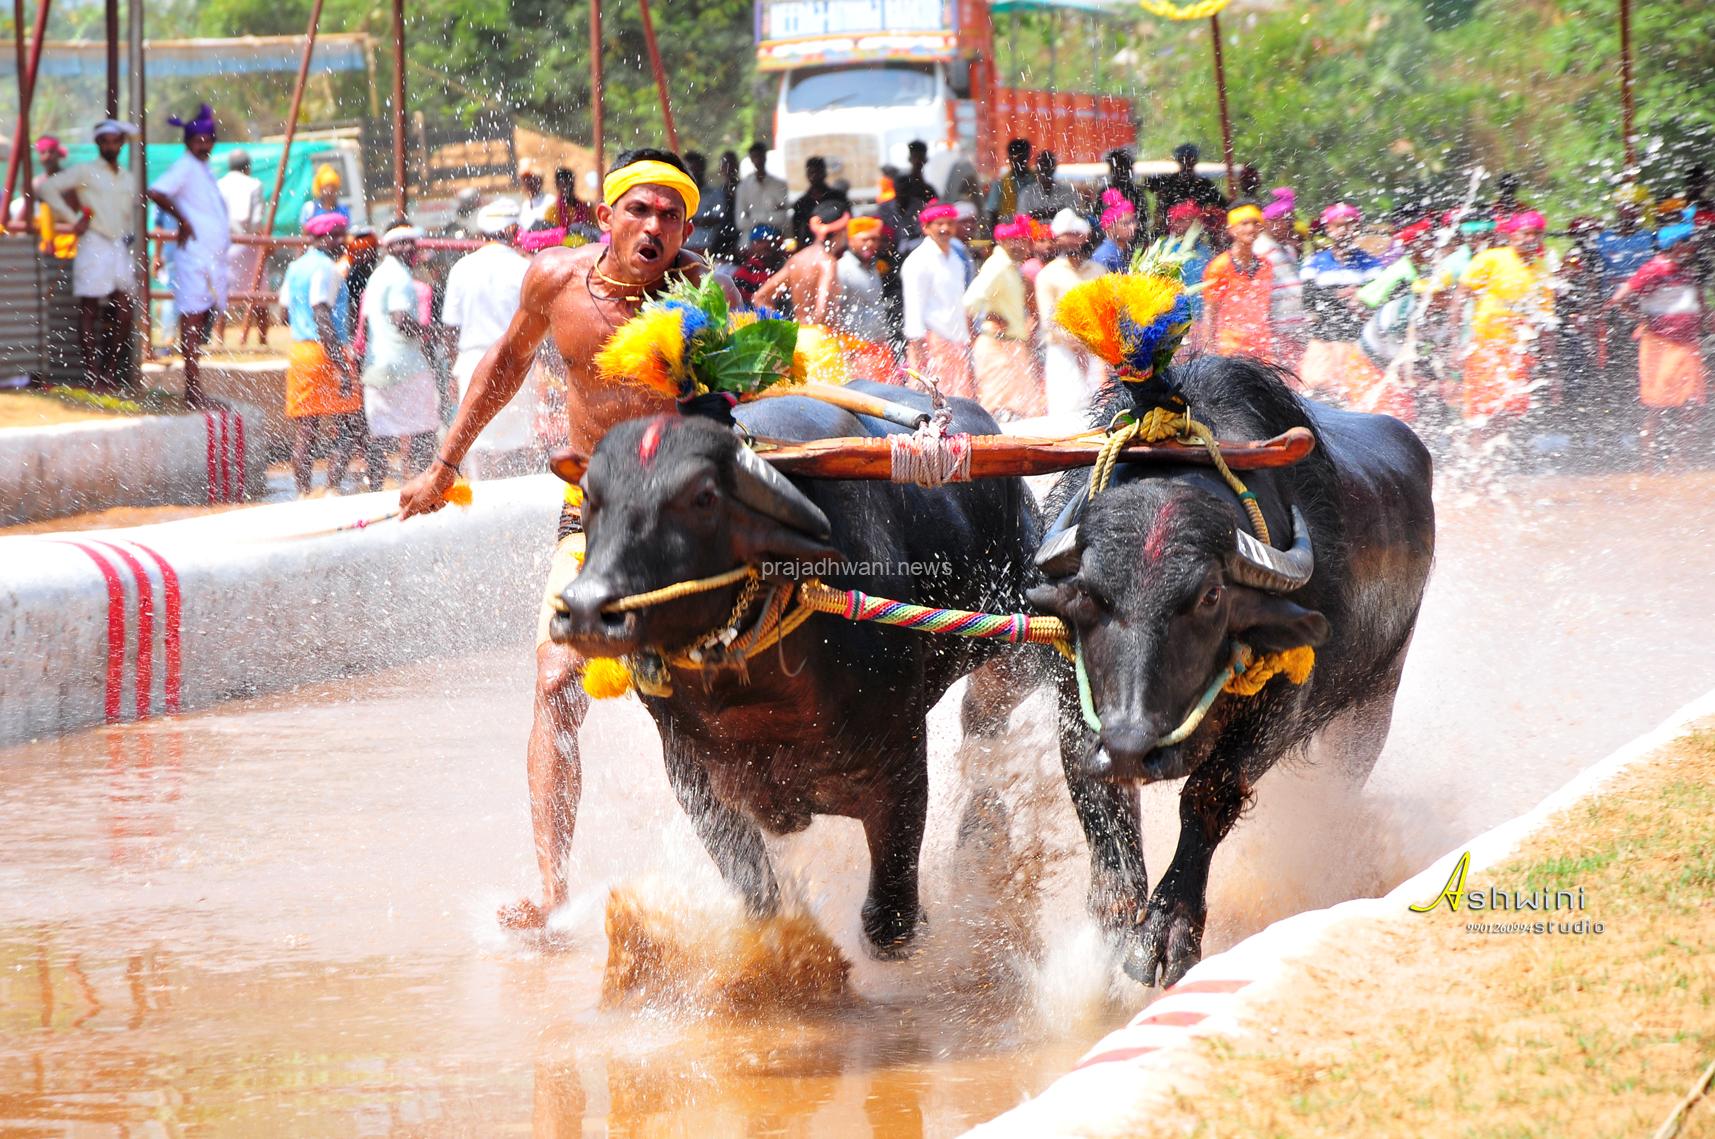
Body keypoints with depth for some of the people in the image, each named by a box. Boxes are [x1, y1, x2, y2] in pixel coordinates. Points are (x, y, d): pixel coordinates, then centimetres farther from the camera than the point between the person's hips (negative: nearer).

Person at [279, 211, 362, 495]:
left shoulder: (295, 268, 16)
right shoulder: (326, 268, -12)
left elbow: (285, 314, 22)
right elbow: (322, 317, -20)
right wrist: (340, 365, -22)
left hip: (297, 351, 9)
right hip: (323, 352, -9)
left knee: (304, 430, 8)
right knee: (347, 427, -5)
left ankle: (303, 493, 7)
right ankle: (333, 489, -13)